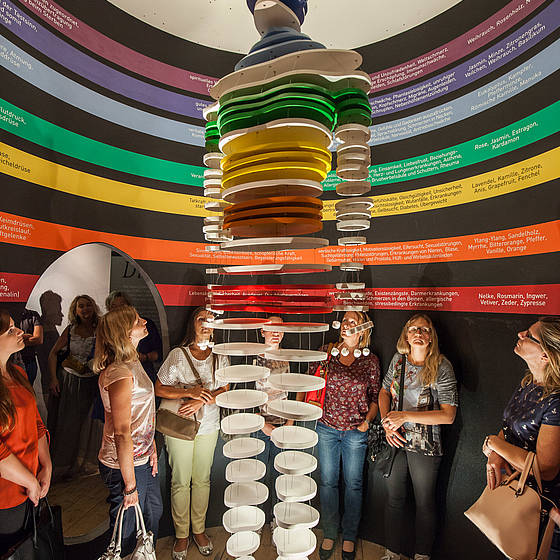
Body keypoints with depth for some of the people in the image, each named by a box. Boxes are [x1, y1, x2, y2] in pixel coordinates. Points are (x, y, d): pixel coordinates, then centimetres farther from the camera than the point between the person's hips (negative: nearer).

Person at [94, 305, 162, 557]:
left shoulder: (133, 363, 3)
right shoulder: (120, 375, -28)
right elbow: (122, 434, -27)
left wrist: (151, 448, 10)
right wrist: (130, 486, -21)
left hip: (142, 458, 9)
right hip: (125, 466, -9)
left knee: (153, 511, 27)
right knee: (127, 529, 14)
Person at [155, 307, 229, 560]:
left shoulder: (220, 358, -2)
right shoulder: (177, 355, -9)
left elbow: (224, 391, -3)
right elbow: (159, 389, -8)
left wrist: (200, 401, -19)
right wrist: (189, 392, -21)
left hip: (208, 427, 2)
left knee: (202, 480, 14)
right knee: (181, 482, 10)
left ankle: (199, 529, 35)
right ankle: (181, 535, 30)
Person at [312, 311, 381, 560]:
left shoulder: (370, 360, -4)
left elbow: (375, 397, 5)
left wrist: (367, 421, -8)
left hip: (356, 431, 0)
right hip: (327, 427, 1)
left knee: (353, 484, 14)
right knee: (327, 482, 13)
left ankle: (349, 537, 36)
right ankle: (329, 534, 35)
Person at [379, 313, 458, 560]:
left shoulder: (442, 367, -15)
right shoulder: (399, 359, -3)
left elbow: (448, 415, -18)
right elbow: (384, 391, 9)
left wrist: (405, 416, -22)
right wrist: (387, 423, -5)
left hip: (424, 446, -3)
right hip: (395, 440, 4)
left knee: (424, 503, 15)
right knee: (394, 498, 17)